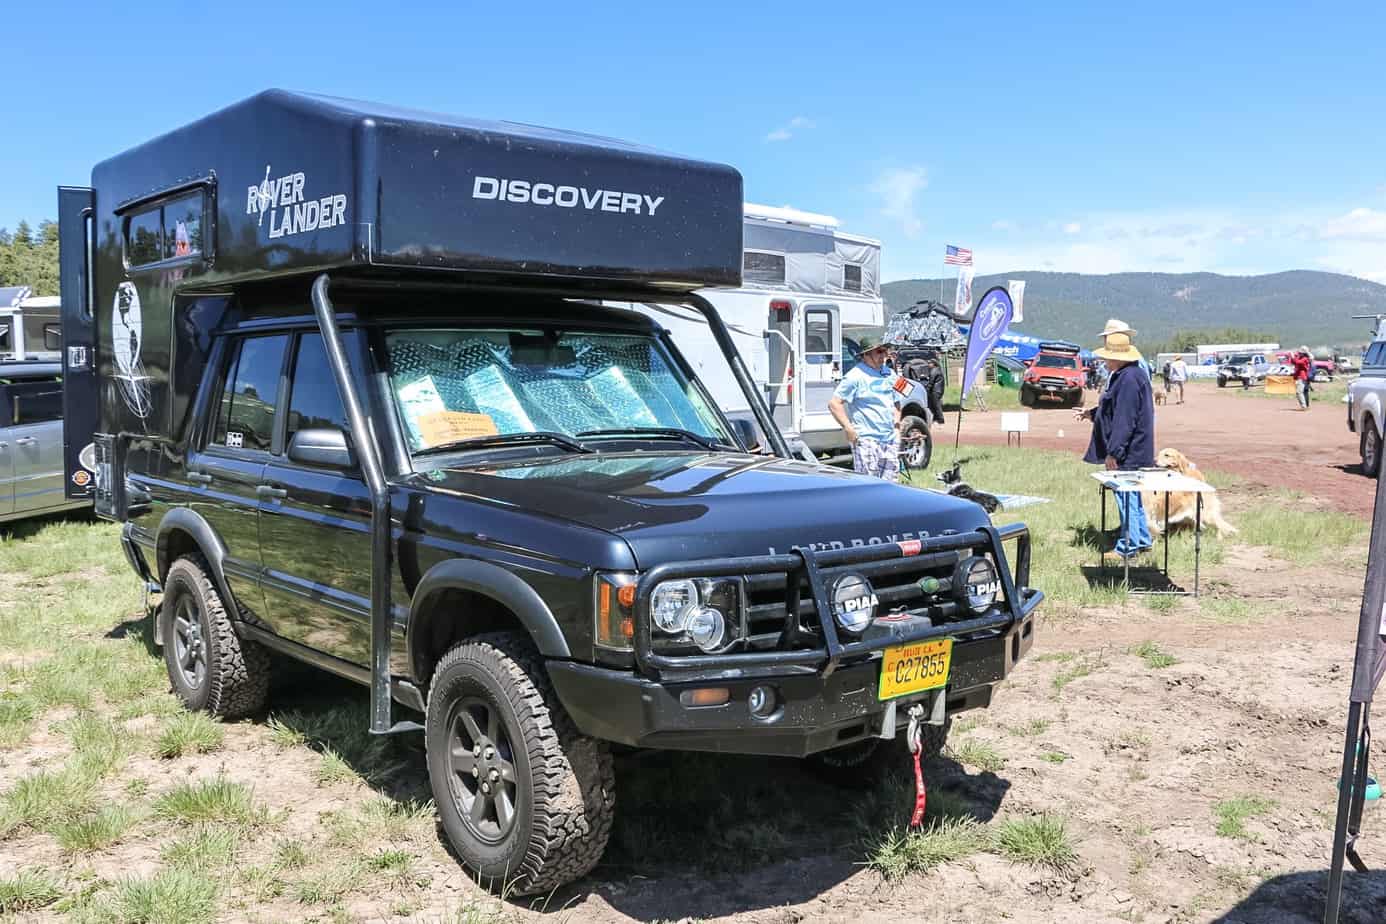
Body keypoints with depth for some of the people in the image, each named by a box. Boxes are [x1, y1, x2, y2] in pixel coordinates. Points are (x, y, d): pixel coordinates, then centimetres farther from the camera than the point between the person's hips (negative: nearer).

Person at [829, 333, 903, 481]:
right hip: (866, 440, -8)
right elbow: (834, 404, -12)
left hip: (890, 440, 8)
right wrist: (849, 429, -16)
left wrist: (897, 423, 14)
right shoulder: (856, 376, -9)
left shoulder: (889, 375, 14)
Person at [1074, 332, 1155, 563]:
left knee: (1126, 496, -4)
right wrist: (1091, 413, 27)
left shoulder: (1129, 379, -21)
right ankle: (1142, 540, 28)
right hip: (1133, 453, 11)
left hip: (1129, 453, -11)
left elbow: (1124, 420, -24)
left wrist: (1113, 452, -23)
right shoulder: (1136, 374, 13)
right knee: (1132, 496, 18)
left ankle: (1128, 547, 2)